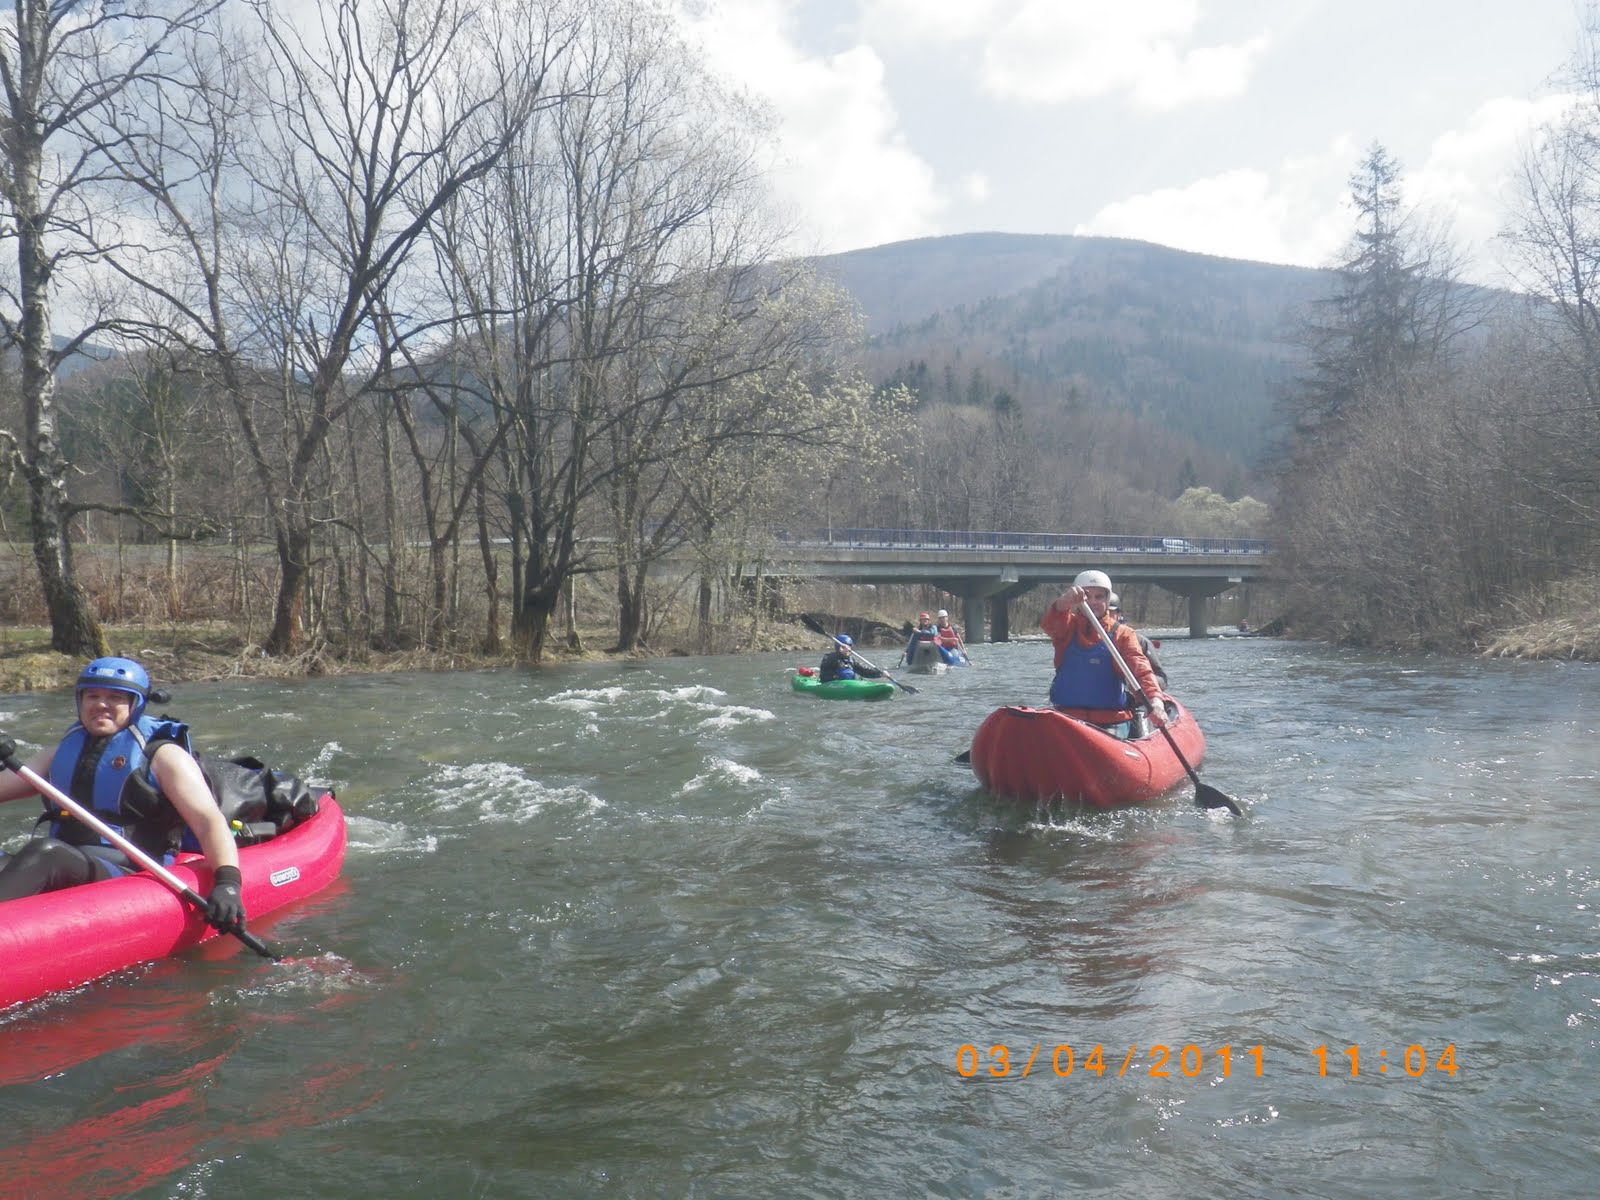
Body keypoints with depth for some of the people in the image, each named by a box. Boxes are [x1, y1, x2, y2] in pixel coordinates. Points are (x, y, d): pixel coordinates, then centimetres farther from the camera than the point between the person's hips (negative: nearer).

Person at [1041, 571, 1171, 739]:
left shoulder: (1122, 633, 3)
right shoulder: (1069, 627, 7)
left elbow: (1140, 667, -13)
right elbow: (1049, 623, -17)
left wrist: (1155, 700, -32)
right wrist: (1063, 602, -40)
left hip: (1112, 722, -1)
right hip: (1068, 718, 1)